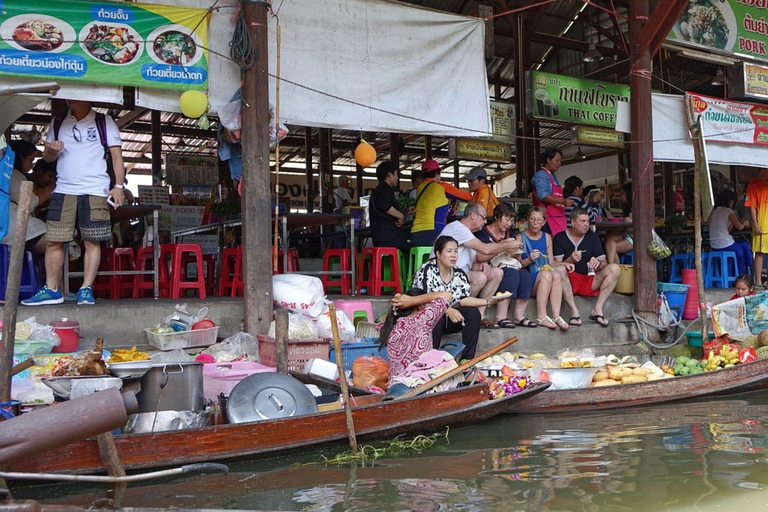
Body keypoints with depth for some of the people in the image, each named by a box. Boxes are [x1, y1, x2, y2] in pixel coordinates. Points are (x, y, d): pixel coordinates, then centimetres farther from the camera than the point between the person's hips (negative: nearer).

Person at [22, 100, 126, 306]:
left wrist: (119, 185, -10)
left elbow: (116, 154, 1)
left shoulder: (104, 122, 5)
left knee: (92, 241, -3)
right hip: (63, 190, 3)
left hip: (95, 192, -3)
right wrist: (52, 150, -7)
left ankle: (86, 289, 3)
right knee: (53, 241, 0)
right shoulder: (58, 123, 14)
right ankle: (51, 290, 8)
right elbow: (47, 156, 18)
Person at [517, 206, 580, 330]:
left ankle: (556, 316, -34)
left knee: (557, 275, -29)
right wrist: (529, 259, -21)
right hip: (528, 280, -4)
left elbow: (551, 263, 18)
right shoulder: (520, 237, 3)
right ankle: (541, 316, -36)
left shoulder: (547, 237, 19)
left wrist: (564, 264, 0)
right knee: (546, 274, -34)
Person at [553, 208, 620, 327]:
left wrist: (597, 263, -18)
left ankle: (598, 309, -26)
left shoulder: (592, 237, 13)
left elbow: (604, 263, 7)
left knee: (614, 268, -19)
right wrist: (570, 260, -24)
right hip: (569, 282, -3)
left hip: (589, 282, 3)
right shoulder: (560, 238, 4)